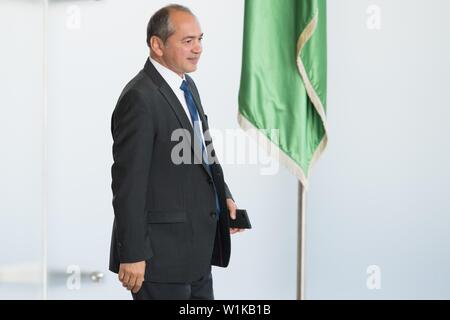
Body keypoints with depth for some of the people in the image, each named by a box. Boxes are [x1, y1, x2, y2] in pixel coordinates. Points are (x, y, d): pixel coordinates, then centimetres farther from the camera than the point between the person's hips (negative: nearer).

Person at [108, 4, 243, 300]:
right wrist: (133, 254, -20)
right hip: (161, 252, -9)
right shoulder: (140, 99, -18)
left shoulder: (186, 86, 11)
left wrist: (223, 198, 7)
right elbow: (128, 182, -20)